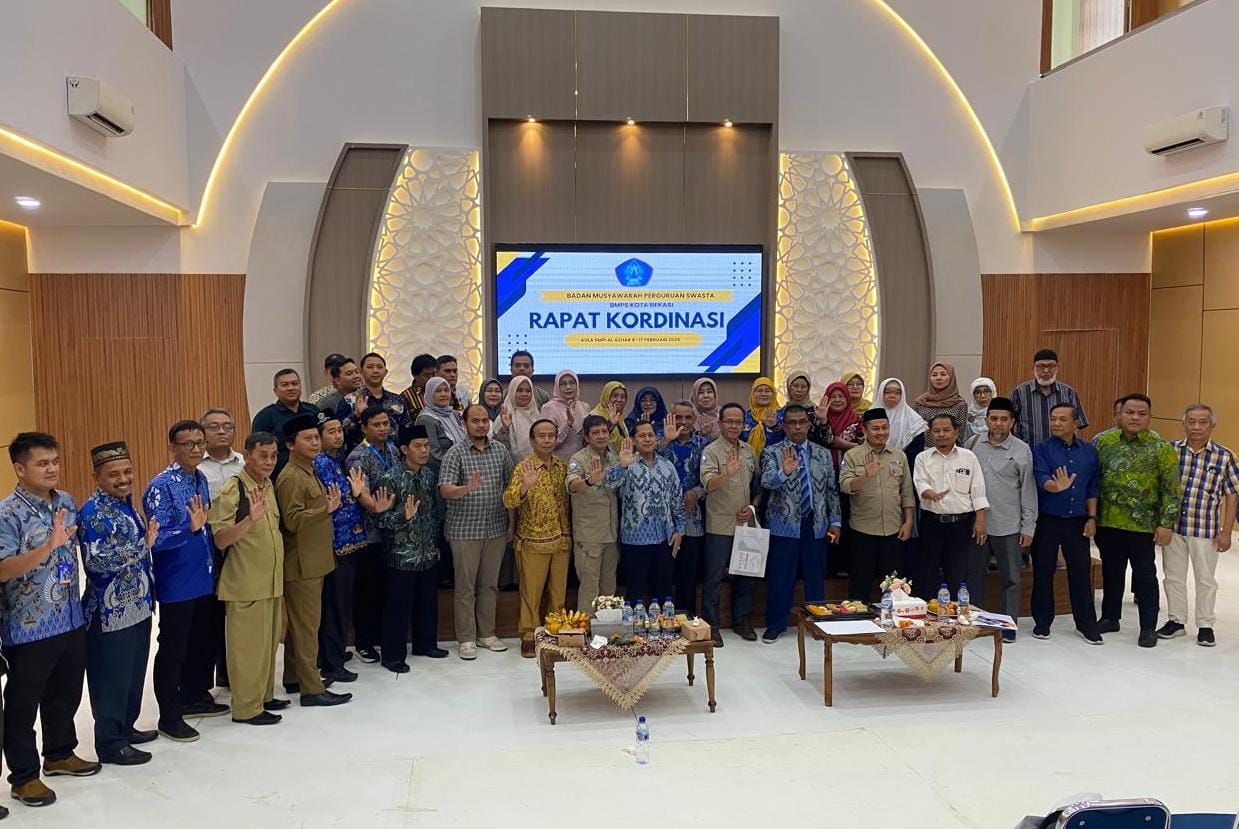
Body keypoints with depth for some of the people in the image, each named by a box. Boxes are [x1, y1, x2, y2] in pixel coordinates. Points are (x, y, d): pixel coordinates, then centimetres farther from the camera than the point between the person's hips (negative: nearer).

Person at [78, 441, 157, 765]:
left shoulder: (125, 503, 9)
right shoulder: (93, 512, -18)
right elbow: (97, 560, -30)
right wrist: (144, 544, -25)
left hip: (136, 607, 9)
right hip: (111, 612, -9)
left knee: (133, 674, 19)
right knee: (111, 678, 3)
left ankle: (126, 728, 33)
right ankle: (110, 743, 15)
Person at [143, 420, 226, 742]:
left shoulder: (201, 479, 6)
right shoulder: (161, 486, -17)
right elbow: (157, 538, -22)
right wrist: (191, 528, -35)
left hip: (204, 579, 8)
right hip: (177, 585, -8)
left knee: (203, 643, 19)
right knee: (173, 650, 4)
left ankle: (195, 697, 36)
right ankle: (169, 716, 16)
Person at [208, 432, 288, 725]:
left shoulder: (268, 485, 9)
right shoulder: (233, 488, -15)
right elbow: (220, 540, -20)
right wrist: (250, 518, -35)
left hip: (270, 581, 8)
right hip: (246, 584, -8)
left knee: (268, 642, 16)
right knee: (247, 645, 1)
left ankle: (264, 696, 29)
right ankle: (247, 707, 12)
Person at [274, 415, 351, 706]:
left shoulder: (309, 472, 15)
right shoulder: (291, 478, -16)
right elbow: (292, 521, -24)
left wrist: (329, 504, 13)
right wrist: (326, 509, -29)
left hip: (313, 561, 10)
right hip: (301, 564, -10)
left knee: (298, 623, 17)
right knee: (307, 625, -5)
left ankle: (294, 678, 27)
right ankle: (312, 689, 0)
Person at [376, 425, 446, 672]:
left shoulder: (428, 475, 5)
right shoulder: (391, 478, -15)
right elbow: (383, 519, -15)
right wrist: (405, 515, -32)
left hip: (427, 552, 6)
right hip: (402, 554, -6)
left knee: (428, 600, 17)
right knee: (398, 605, 3)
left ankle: (425, 643, 34)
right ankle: (393, 655, 15)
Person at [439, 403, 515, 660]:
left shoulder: (500, 449, 5)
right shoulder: (456, 453, -8)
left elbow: (510, 485, 12)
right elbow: (445, 490, -18)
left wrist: (512, 521, 10)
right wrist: (466, 488, -38)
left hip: (496, 529, 4)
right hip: (464, 530, -4)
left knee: (490, 583, 13)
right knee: (466, 586, 4)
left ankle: (487, 633, 25)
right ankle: (466, 638, 14)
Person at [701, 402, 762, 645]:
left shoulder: (750, 451, 8)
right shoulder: (711, 451, -10)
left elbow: (758, 486, 15)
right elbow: (708, 484, -27)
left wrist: (753, 507, -2)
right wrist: (727, 474, -46)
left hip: (746, 524, 6)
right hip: (720, 525, -5)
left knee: (745, 574, 15)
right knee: (714, 577, 3)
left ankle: (742, 620, 29)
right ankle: (711, 625, 14)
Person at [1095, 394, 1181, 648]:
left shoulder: (1161, 448, -6)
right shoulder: (1103, 442, 2)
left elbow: (1171, 490, -6)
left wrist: (1166, 523, -11)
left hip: (1143, 525, -3)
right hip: (1107, 522, 3)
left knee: (1145, 575, 6)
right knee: (1111, 572, 15)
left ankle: (1148, 627, 18)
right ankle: (1110, 618, 30)